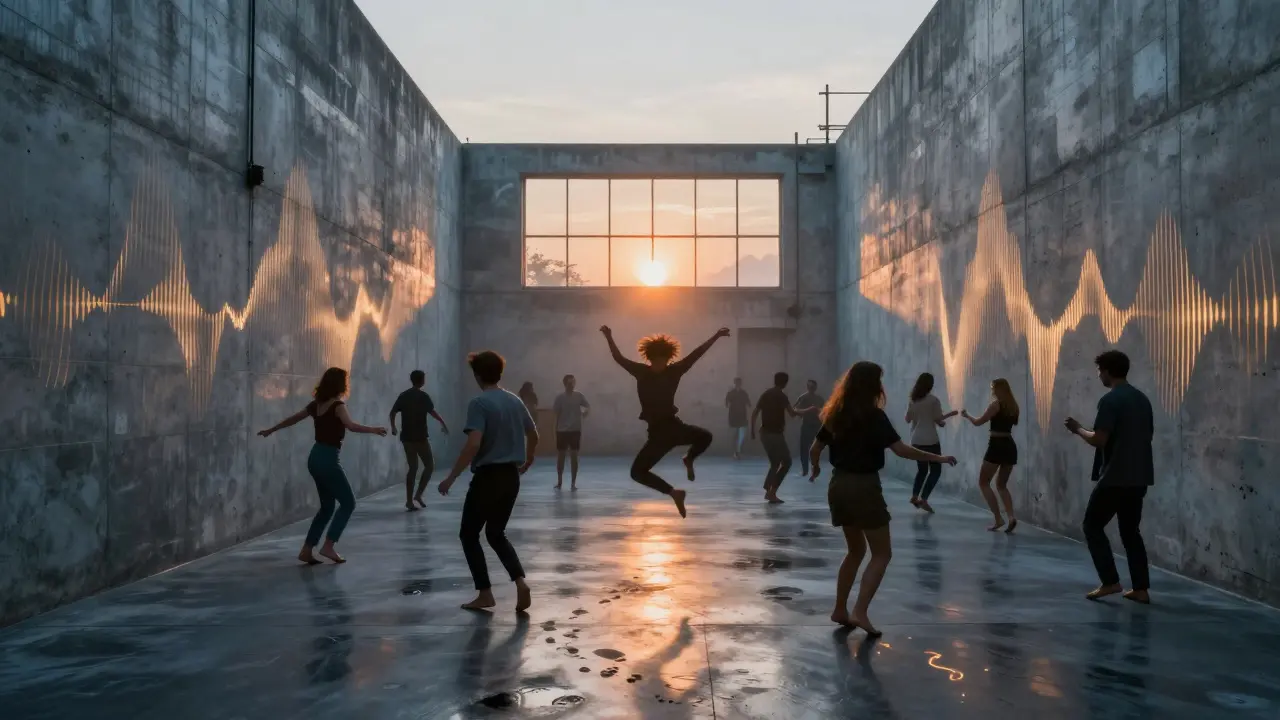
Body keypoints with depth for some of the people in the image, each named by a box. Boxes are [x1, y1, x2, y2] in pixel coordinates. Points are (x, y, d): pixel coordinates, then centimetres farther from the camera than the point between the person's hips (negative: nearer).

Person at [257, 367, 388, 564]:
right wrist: (373, 430, -33)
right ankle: (328, 546, -4)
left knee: (327, 506, 17)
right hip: (327, 459, -8)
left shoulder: (316, 404, 10)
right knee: (348, 502, 1)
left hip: (315, 458, 8)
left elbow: (292, 419, 23)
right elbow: (351, 425, -31)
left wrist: (271, 430, 36)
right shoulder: (337, 406, -13)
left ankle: (307, 550, 17)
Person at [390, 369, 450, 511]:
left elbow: (392, 412, 10)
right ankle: (418, 495, -3)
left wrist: (393, 427, 25)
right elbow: (432, 412, -19)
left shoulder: (403, 396, 9)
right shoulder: (423, 396, -8)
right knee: (429, 465, 7)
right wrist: (443, 423, -7)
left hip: (407, 437, 6)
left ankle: (409, 500, 6)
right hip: (420, 437, -6)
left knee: (413, 468, 11)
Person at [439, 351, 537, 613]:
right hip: (511, 476, 7)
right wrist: (526, 461, 37)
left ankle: (485, 594, 8)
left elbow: (473, 445, -23)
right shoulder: (515, 401, 8)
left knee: (469, 535, 10)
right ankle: (521, 582, 0)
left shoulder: (478, 403, -13)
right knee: (496, 534, 19)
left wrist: (452, 477, -19)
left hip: (487, 476, -6)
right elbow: (533, 436, 19)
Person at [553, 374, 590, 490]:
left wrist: (584, 412, -13)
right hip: (562, 430, 0)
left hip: (575, 430, 0)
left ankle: (573, 483, 6)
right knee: (560, 456, 7)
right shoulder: (560, 397, -2)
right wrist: (556, 429, 1)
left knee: (574, 456, 0)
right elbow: (557, 414, 1)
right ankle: (559, 481, 21)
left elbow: (588, 407, 7)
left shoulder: (579, 396, 0)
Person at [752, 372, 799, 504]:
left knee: (775, 463, 19)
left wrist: (752, 430, 15)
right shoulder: (781, 396, -9)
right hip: (776, 434, -7)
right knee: (786, 462, 4)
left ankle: (768, 491, 14)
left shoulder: (765, 394, 11)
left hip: (765, 433, 7)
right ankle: (772, 492, -3)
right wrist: (795, 410, 11)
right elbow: (792, 413, -12)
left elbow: (754, 413, 10)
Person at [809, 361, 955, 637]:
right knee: (881, 553, 4)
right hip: (864, 486, -7)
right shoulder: (874, 415, -12)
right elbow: (901, 450, -18)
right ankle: (860, 611, -8)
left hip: (839, 484, 7)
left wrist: (815, 468, 32)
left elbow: (814, 450, 12)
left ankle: (840, 610, 21)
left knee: (856, 549, 21)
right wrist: (937, 458, -11)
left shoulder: (836, 414, 6)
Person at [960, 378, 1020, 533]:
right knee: (1002, 485, 18)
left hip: (997, 446, -7)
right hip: (1010, 446, 7)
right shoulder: (1013, 406, 10)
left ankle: (998, 518, -6)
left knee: (983, 483, 3)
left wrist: (966, 415, 12)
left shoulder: (996, 404, -10)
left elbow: (978, 422, -6)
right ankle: (1011, 516, -1)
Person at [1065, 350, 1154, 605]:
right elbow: (1147, 435, 20)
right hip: (1139, 477, 8)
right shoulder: (1142, 399, 12)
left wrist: (1078, 429, 0)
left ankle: (1110, 582, -1)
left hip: (1115, 477, -8)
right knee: (1130, 530, 14)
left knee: (1093, 526, 4)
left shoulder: (1110, 400, -14)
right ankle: (1141, 589, 11)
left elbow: (1099, 440, -19)